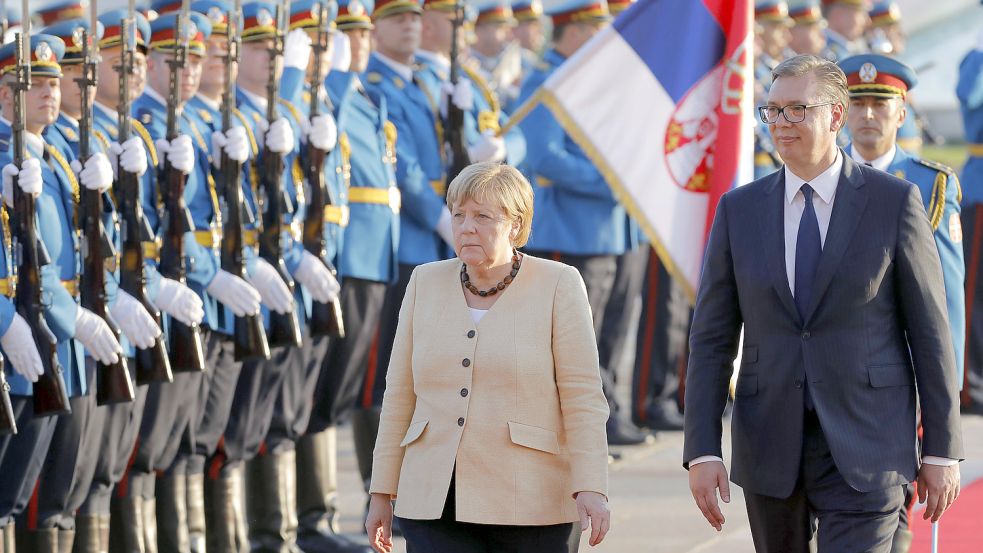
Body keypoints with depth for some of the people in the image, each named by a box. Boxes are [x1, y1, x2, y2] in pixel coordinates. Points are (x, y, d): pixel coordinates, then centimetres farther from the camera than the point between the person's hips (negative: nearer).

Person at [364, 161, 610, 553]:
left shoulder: (558, 286, -1)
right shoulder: (427, 283, 9)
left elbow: (583, 398, -6)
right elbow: (400, 396, 11)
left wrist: (590, 488, -16)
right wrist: (382, 492, 9)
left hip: (529, 506, -2)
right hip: (435, 502, 2)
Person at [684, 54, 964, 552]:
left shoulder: (895, 203, -3)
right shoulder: (738, 211, 5)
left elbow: (929, 329, -1)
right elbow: (711, 339, 4)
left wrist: (943, 450, -3)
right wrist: (701, 453, -5)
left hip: (863, 450, -3)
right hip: (770, 449, 4)